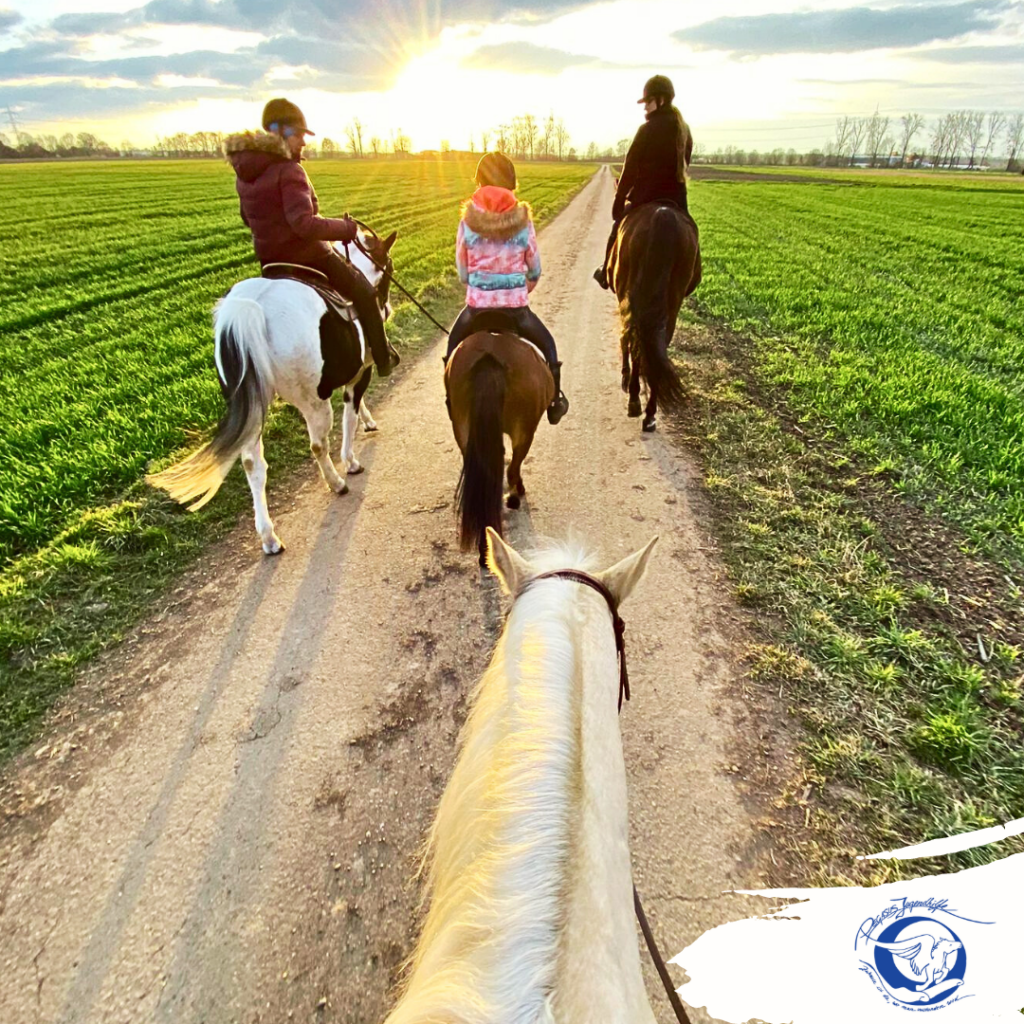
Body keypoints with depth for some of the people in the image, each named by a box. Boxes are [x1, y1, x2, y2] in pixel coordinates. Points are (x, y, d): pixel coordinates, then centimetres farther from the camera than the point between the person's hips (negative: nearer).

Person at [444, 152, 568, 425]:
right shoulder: (523, 222, -6)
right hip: (517, 308, 0)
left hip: (477, 306, 1)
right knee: (548, 345, 26)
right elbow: (535, 270, 4)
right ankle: (555, 400, 29)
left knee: (453, 346, 31)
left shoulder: (468, 222, -6)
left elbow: (462, 271, 2)